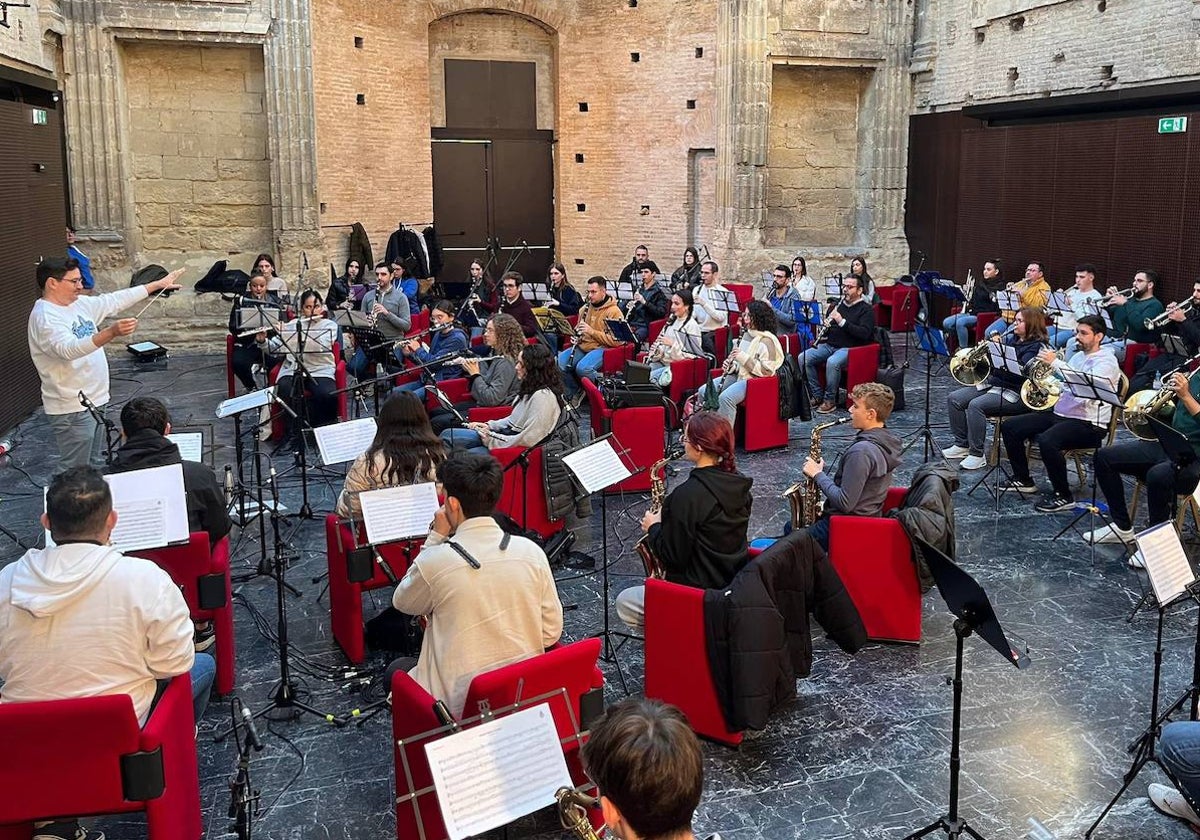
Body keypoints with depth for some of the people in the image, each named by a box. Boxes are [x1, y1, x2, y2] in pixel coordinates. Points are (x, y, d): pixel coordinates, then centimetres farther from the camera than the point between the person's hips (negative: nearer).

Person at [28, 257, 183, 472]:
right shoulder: (44, 317, -20)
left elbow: (115, 301, 16)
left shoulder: (79, 303, 7)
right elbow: (68, 349, -36)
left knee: (97, 465, 21)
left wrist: (158, 284, 17)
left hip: (96, 400, 10)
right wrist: (111, 332, -48)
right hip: (72, 409, -10)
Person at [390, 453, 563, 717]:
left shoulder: (433, 561, -19)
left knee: (397, 670, 27)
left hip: (460, 707, -4)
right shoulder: (531, 551, -9)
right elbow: (551, 632, -2)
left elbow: (403, 603, 5)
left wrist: (436, 537, 1)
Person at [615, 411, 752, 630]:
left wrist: (653, 528, -3)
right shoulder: (738, 485, 1)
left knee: (624, 603, 10)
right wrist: (667, 522, 12)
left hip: (702, 594, -9)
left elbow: (672, 556, -19)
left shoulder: (688, 494, -25)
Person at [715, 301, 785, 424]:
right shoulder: (746, 335, 14)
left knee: (725, 397, -33)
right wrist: (731, 366, 2)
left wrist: (744, 358, -22)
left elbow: (767, 371, -19)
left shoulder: (767, 340, -13)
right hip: (738, 376, 9)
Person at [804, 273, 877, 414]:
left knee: (832, 362, -37)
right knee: (804, 358, -17)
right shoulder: (837, 305, 18)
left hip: (849, 348, -6)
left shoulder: (866, 310, -1)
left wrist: (842, 322, -21)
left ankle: (829, 400, -21)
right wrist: (824, 326, -3)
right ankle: (817, 395, -9)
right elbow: (824, 326, 24)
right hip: (829, 345, 7)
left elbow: (865, 333, -16)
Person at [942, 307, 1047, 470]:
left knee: (976, 405, -31)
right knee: (953, 398, -5)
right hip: (992, 384, 9)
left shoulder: (1036, 347, -8)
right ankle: (962, 445, 2)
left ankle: (977, 455, -22)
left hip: (1015, 394, -9)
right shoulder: (1010, 338, 15)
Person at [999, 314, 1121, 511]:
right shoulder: (1078, 356, 17)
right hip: (1061, 414, 9)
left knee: (1046, 441, -36)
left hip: (1088, 424, -9)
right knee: (1009, 427, 1)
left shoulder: (1106, 361, -11)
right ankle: (1023, 479, 15)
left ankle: (1063, 496, -19)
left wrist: (1055, 362, -28)